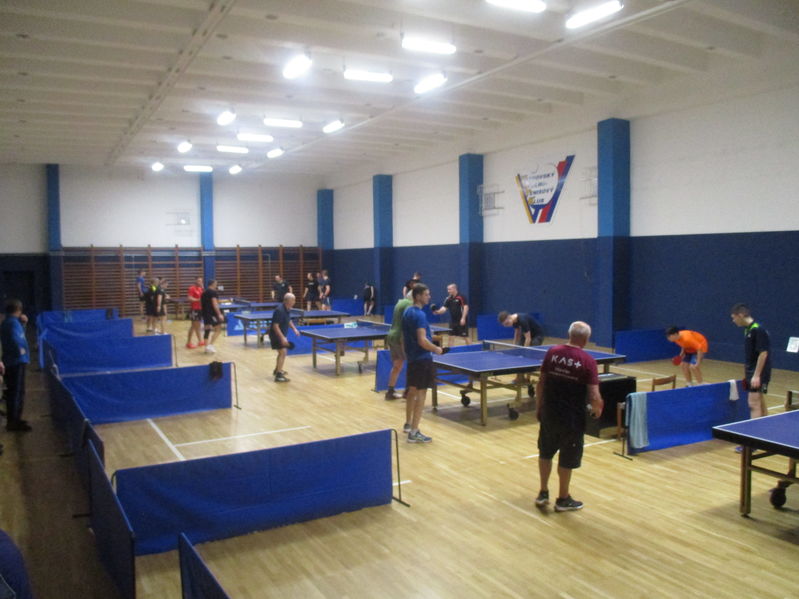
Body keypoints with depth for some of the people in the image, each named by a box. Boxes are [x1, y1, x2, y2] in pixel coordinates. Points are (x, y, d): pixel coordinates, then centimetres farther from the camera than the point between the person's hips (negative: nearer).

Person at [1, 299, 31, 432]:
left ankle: (12, 420, 24)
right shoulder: (13, 322, -16)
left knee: (12, 392, 16)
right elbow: (15, 338, -33)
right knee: (18, 392, -6)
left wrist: (22, 323, 10)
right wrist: (21, 349, -17)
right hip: (17, 362, -10)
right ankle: (14, 422, -4)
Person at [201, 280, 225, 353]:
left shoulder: (204, 293, 17)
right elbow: (214, 304, -19)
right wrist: (219, 314, -22)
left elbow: (201, 304, 24)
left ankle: (207, 347, 11)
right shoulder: (213, 292, -9)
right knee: (218, 329, -4)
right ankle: (210, 345, -13)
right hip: (212, 313, -8)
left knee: (207, 330, 11)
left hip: (205, 313, 8)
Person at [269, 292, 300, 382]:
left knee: (283, 352, 24)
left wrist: (294, 329, 9)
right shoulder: (279, 311, -27)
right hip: (276, 334, -10)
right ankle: (278, 376, -19)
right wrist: (282, 338, -33)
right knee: (283, 352, -18)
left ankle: (277, 370, 43)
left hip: (282, 334, 10)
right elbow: (275, 326, -29)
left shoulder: (288, 309, 2)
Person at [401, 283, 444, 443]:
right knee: (421, 393, -5)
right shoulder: (419, 315, -20)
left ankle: (408, 424, 34)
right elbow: (422, 341, -26)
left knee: (412, 390, 20)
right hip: (422, 359, -9)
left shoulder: (407, 311, 9)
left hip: (412, 357, 10)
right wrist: (436, 349, -11)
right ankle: (414, 433, -4)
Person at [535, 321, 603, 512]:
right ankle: (563, 499, 27)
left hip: (548, 413, 3)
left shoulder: (552, 352, -5)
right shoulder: (588, 361, -15)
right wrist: (597, 410, 5)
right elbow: (594, 397, -16)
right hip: (572, 418, -3)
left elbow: (541, 383, 1)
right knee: (567, 459, 14)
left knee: (545, 453, 22)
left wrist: (539, 407, 14)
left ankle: (543, 493, 31)